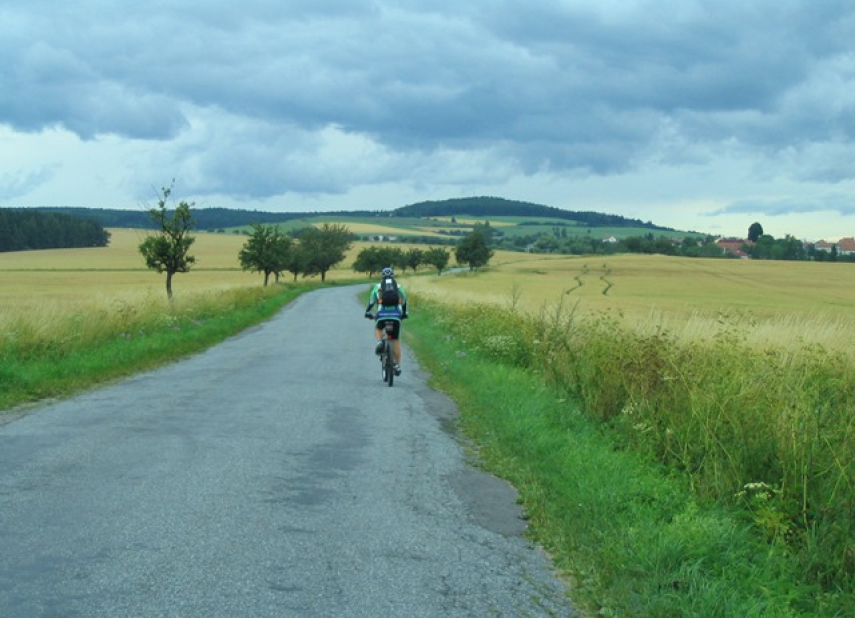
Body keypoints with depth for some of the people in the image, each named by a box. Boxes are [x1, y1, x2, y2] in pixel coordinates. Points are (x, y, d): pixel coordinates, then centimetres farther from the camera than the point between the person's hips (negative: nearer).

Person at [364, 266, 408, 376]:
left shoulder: (377, 286, 15)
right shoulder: (399, 287, 19)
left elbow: (371, 301, 17)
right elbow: (404, 301, 26)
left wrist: (367, 312, 33)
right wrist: (404, 313, 41)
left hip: (382, 314, -1)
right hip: (396, 315, 1)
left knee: (377, 329, 31)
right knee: (396, 341, 11)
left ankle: (379, 342, 0)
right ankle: (397, 366, 9)